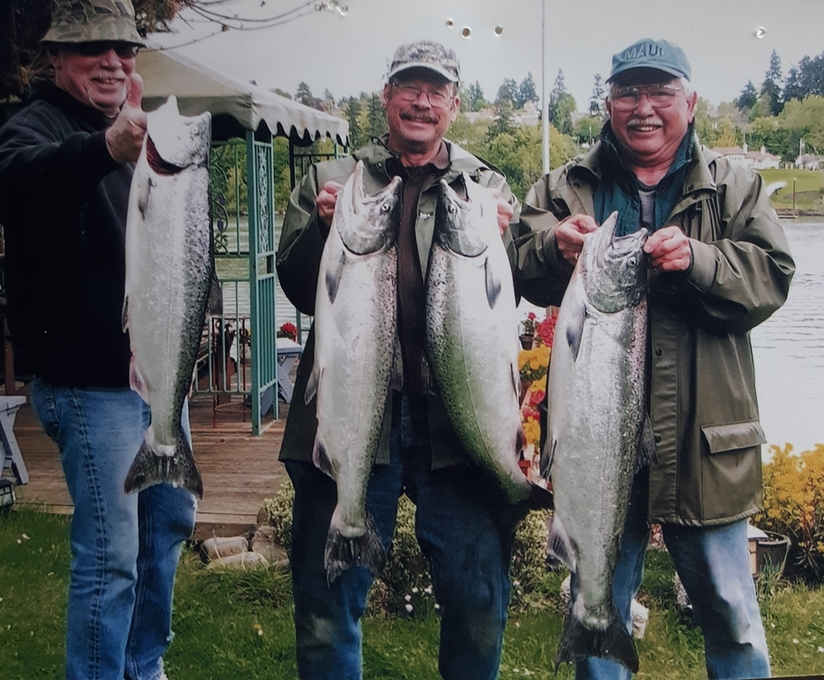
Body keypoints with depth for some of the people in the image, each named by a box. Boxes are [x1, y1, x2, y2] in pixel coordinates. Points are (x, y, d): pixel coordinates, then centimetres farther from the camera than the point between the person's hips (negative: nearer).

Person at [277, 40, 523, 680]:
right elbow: (297, 288, 4)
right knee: (327, 594, 9)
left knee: (480, 599, 6)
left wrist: (498, 243, -14)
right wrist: (322, 228, -12)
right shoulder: (331, 179, 11)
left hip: (456, 416, 1)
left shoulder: (489, 188, 11)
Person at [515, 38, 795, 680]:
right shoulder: (565, 188, 7)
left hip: (705, 439, 0)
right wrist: (553, 250, -27)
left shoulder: (736, 185, 6)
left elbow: (771, 277, -5)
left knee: (731, 614, 10)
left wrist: (697, 260, -23)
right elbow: (524, 278, -5)